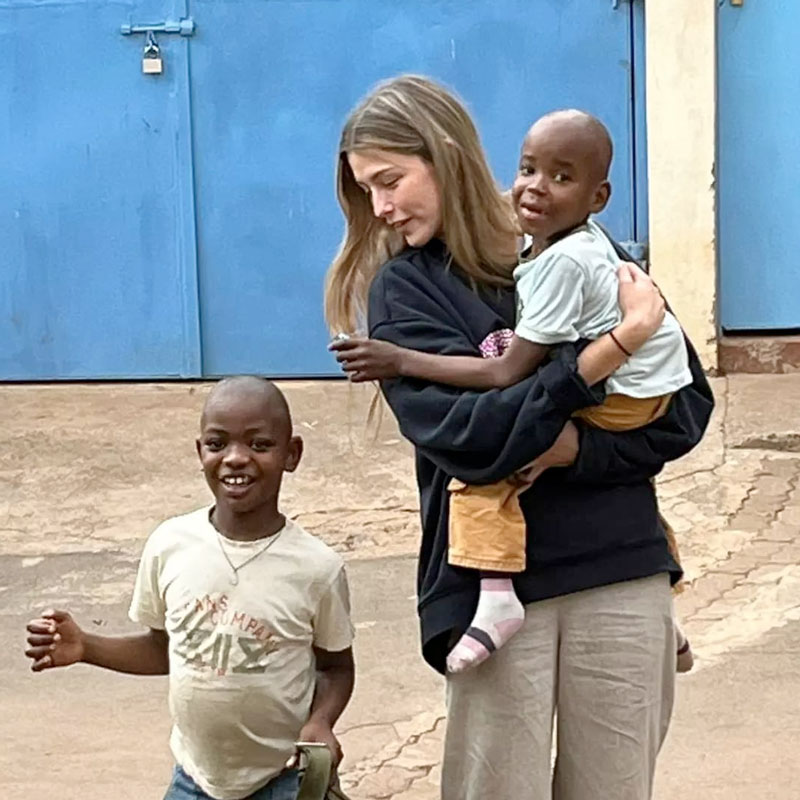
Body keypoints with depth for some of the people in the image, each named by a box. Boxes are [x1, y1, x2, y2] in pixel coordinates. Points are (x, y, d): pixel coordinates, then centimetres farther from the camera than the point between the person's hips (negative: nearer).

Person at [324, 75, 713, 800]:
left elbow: (689, 403, 0)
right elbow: (471, 434, -16)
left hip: (622, 571, 2)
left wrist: (577, 447, -16)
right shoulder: (401, 290, 0)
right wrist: (619, 342, -18)